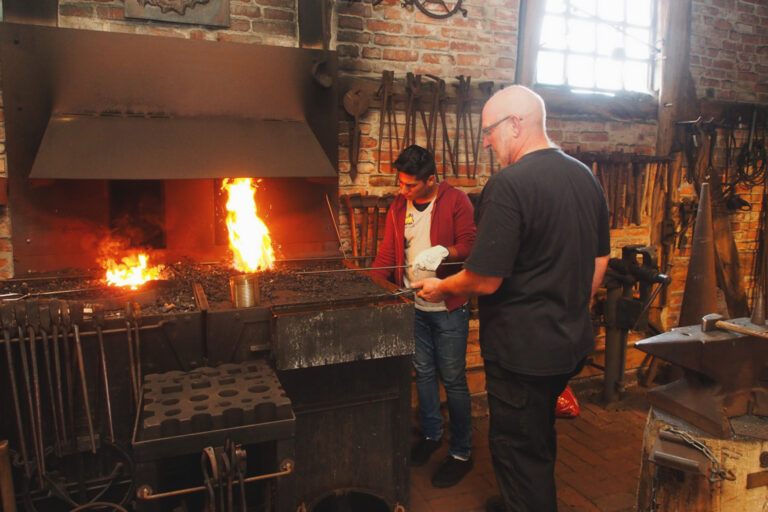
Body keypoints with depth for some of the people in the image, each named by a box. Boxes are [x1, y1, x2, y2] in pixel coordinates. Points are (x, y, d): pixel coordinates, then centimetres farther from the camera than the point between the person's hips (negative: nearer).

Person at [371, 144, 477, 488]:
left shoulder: (456, 201, -9)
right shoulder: (398, 207, 7)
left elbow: (470, 245, -13)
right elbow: (387, 256, 10)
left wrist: (443, 251, -32)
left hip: (448, 308, -5)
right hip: (413, 307, 5)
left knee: (453, 380, 2)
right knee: (423, 373, 16)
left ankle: (461, 452, 18)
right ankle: (431, 434, 37)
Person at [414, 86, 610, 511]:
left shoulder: (509, 184, -22)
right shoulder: (585, 177, 6)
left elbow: (486, 280, -23)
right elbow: (600, 261, 13)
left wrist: (441, 289, -4)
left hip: (523, 351, -9)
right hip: (571, 343, 9)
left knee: (519, 449, 10)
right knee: (540, 437, 27)